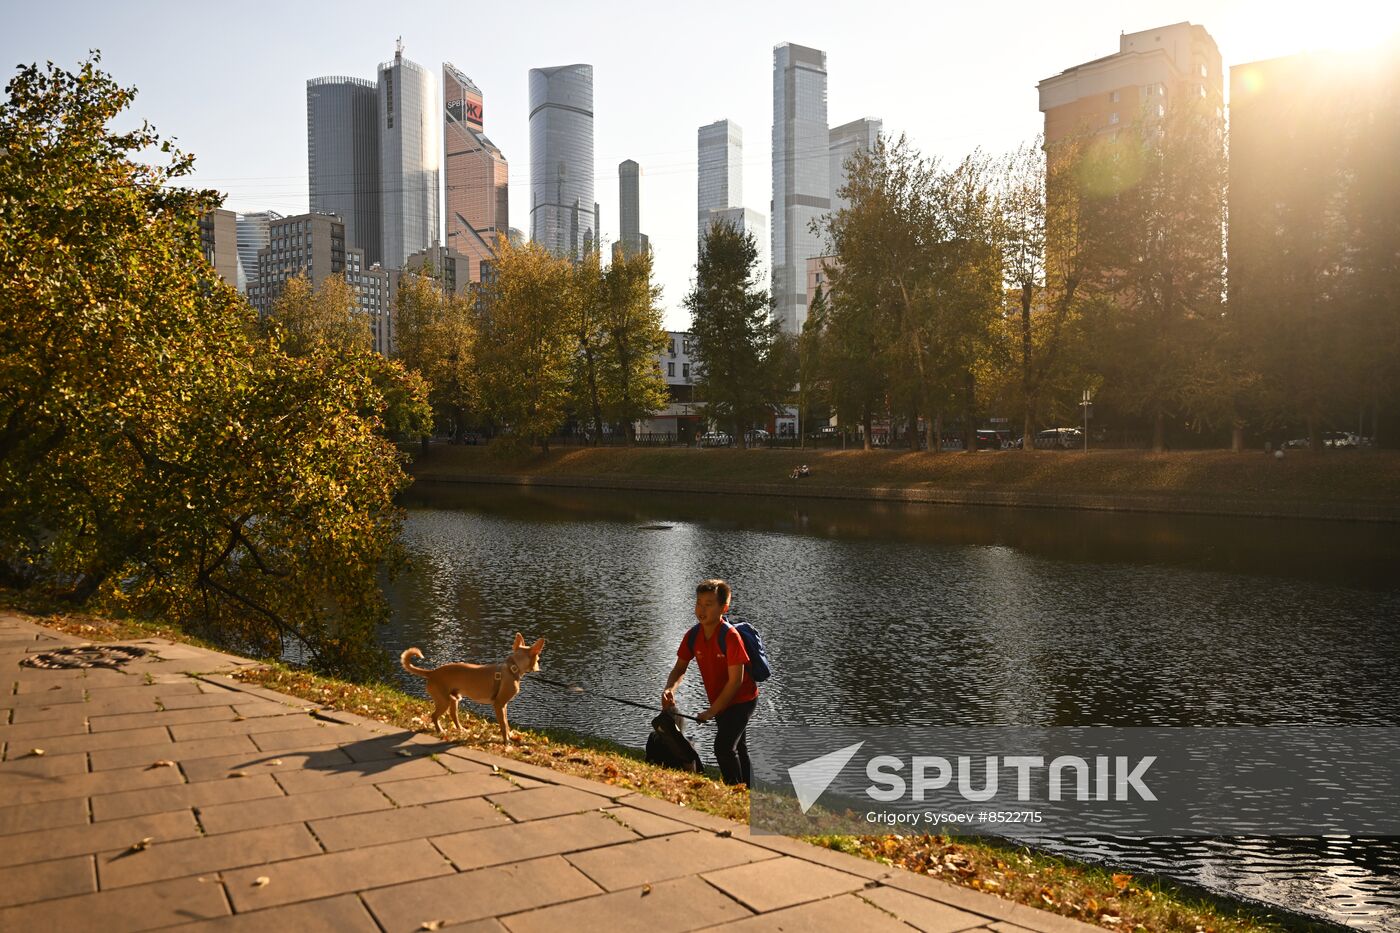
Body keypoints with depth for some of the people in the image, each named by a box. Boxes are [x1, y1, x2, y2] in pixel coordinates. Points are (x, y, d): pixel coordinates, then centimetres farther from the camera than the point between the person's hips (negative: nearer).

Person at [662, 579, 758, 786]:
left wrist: (712, 711, -23)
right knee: (737, 748, 21)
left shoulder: (730, 636, -28)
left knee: (724, 746, -21)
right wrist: (669, 689, -22)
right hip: (720, 701, 7)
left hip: (741, 700, -7)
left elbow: (735, 680, -27)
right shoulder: (693, 636, -9)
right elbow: (680, 668, 0)